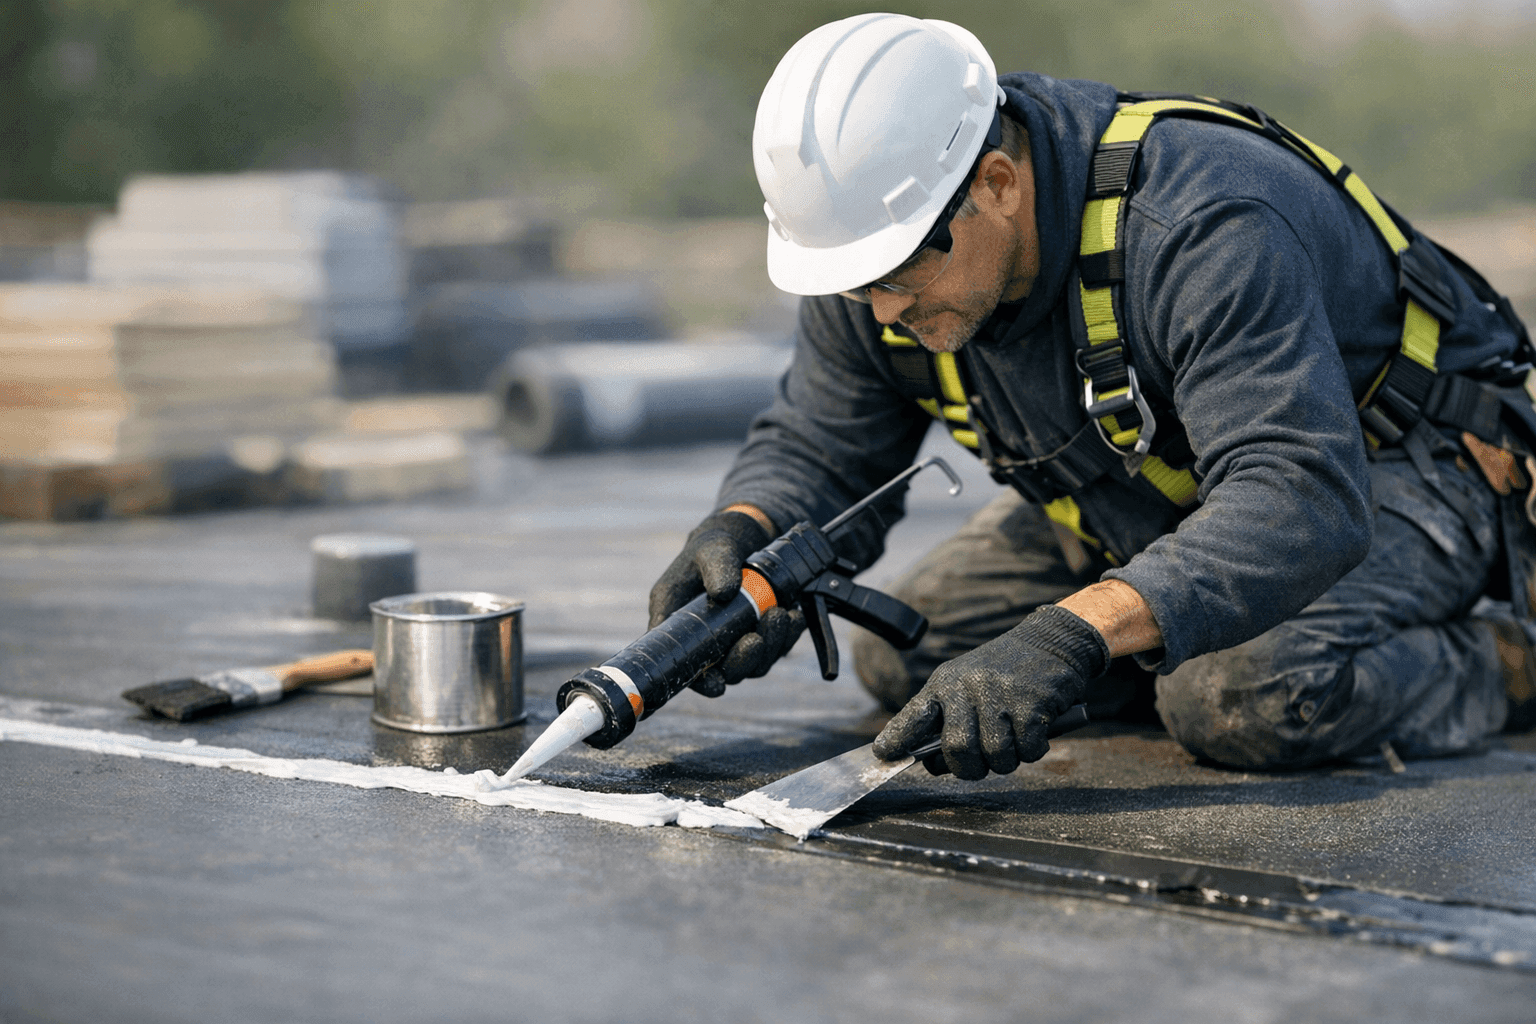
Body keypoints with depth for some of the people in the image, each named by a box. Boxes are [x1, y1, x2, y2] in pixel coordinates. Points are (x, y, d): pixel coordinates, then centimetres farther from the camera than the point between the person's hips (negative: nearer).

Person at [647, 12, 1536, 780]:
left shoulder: (1206, 229, -39)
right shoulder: (880, 243, -16)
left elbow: (1301, 501, -47)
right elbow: (816, 452, -3)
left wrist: (1064, 640, -59)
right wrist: (740, 537, -28)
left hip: (1384, 465, -8)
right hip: (1156, 490, 8)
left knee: (1244, 699, -35)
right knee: (903, 660, 0)